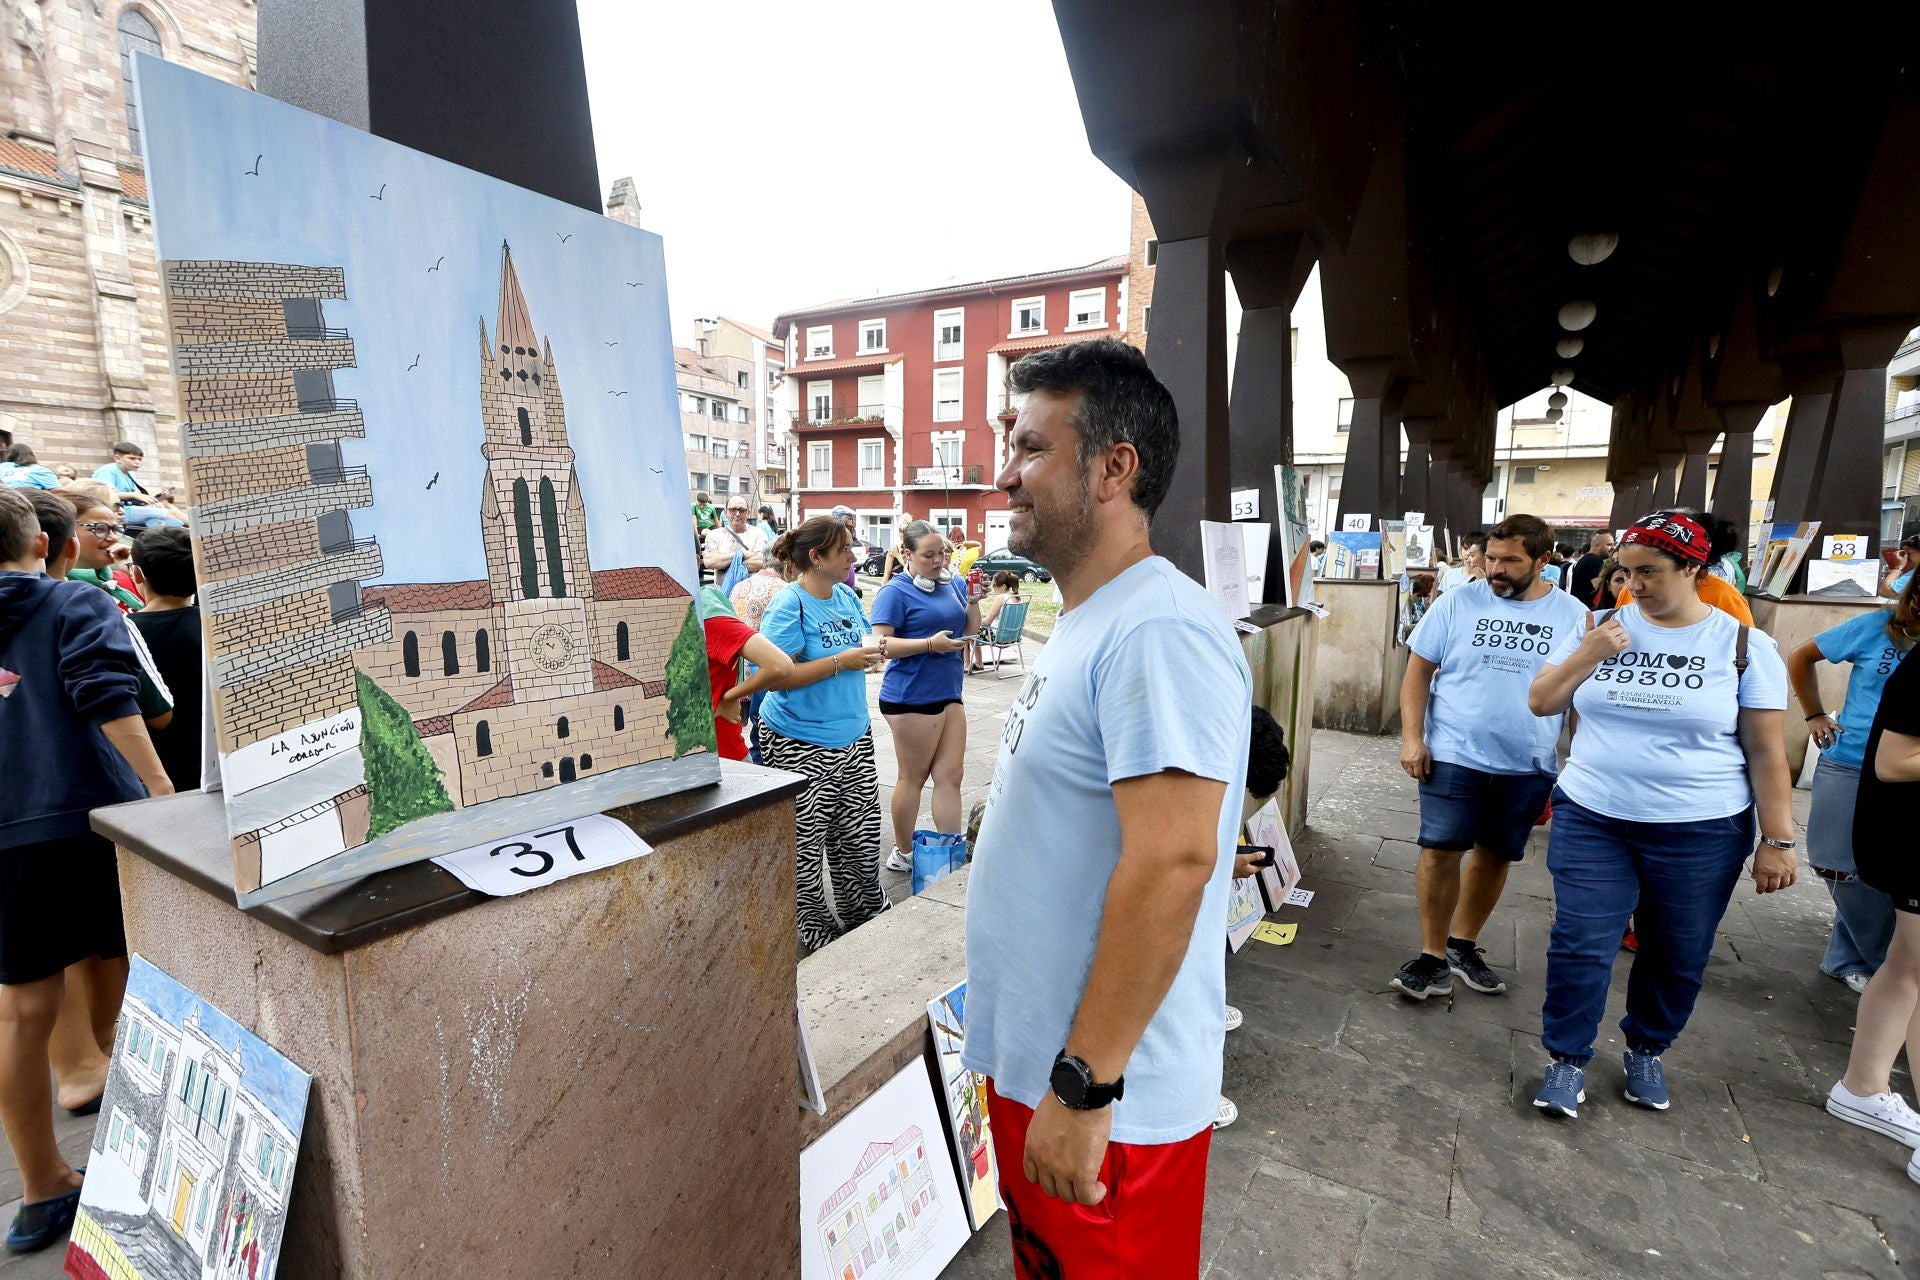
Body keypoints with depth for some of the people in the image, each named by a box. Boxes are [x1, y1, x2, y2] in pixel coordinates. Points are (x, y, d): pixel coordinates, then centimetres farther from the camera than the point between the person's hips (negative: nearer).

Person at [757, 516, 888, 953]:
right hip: (800, 744, -7)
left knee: (860, 833, 17)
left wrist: (870, 652, -3)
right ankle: (814, 929, 25)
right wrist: (841, 661, -24)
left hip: (852, 735, 7)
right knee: (805, 842, 6)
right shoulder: (789, 605, -16)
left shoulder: (846, 595, 7)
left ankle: (865, 914, 35)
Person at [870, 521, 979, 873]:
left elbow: (970, 630, 13)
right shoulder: (896, 591, -9)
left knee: (950, 775, 9)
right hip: (911, 696, -6)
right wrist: (930, 643, -25)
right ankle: (903, 854, 23)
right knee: (913, 777, 7)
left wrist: (974, 599, -4)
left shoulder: (953, 583, 9)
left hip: (949, 693, 6)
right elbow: (882, 644, -17)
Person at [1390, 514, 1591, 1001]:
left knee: (1496, 855, 13)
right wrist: (1411, 737, -9)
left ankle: (1462, 944, 31)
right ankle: (1433, 957, 10)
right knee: (1441, 851, -4)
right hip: (1454, 755, -2)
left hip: (1528, 765, 2)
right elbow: (1418, 670, -1)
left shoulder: (1573, 615, 1)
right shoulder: (1457, 602, -4)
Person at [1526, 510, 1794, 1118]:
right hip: (1591, 820, 1)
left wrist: (1778, 840, -3)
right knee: (1581, 945, 1)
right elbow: (1541, 702, 2)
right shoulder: (1600, 628, 2)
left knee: (1677, 956, 13)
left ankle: (1647, 1050, 38)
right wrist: (1588, 655, -12)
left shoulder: (1744, 646, -3)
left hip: (1700, 834, 0)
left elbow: (1766, 752, -2)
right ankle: (1567, 1059, 19)